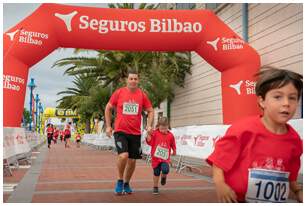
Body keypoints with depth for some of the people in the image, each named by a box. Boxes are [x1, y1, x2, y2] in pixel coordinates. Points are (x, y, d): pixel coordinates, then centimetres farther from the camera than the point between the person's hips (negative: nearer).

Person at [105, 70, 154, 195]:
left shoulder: (142, 95, 2)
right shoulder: (119, 92, -2)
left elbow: (150, 111, 11)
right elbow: (108, 108, 7)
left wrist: (149, 125, -4)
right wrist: (108, 126, 3)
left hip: (135, 133, 3)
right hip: (120, 131, -3)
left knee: (132, 160, 8)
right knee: (123, 155, -22)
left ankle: (126, 184, 30)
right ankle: (120, 181, 2)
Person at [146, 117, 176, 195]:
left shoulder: (170, 135, 1)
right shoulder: (155, 133, -4)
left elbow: (173, 144, 12)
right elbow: (150, 142, -7)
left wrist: (174, 151, 7)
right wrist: (149, 134, -20)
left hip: (165, 158, 0)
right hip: (156, 157, 0)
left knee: (165, 169, -21)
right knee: (156, 173, 7)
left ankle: (163, 177, 17)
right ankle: (155, 187, 28)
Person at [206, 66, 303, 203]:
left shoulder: (294, 140, -3)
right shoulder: (245, 129, -20)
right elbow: (220, 156, -15)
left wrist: (298, 191, 7)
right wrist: (220, 184, -23)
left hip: (276, 200, 5)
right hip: (238, 199, -5)